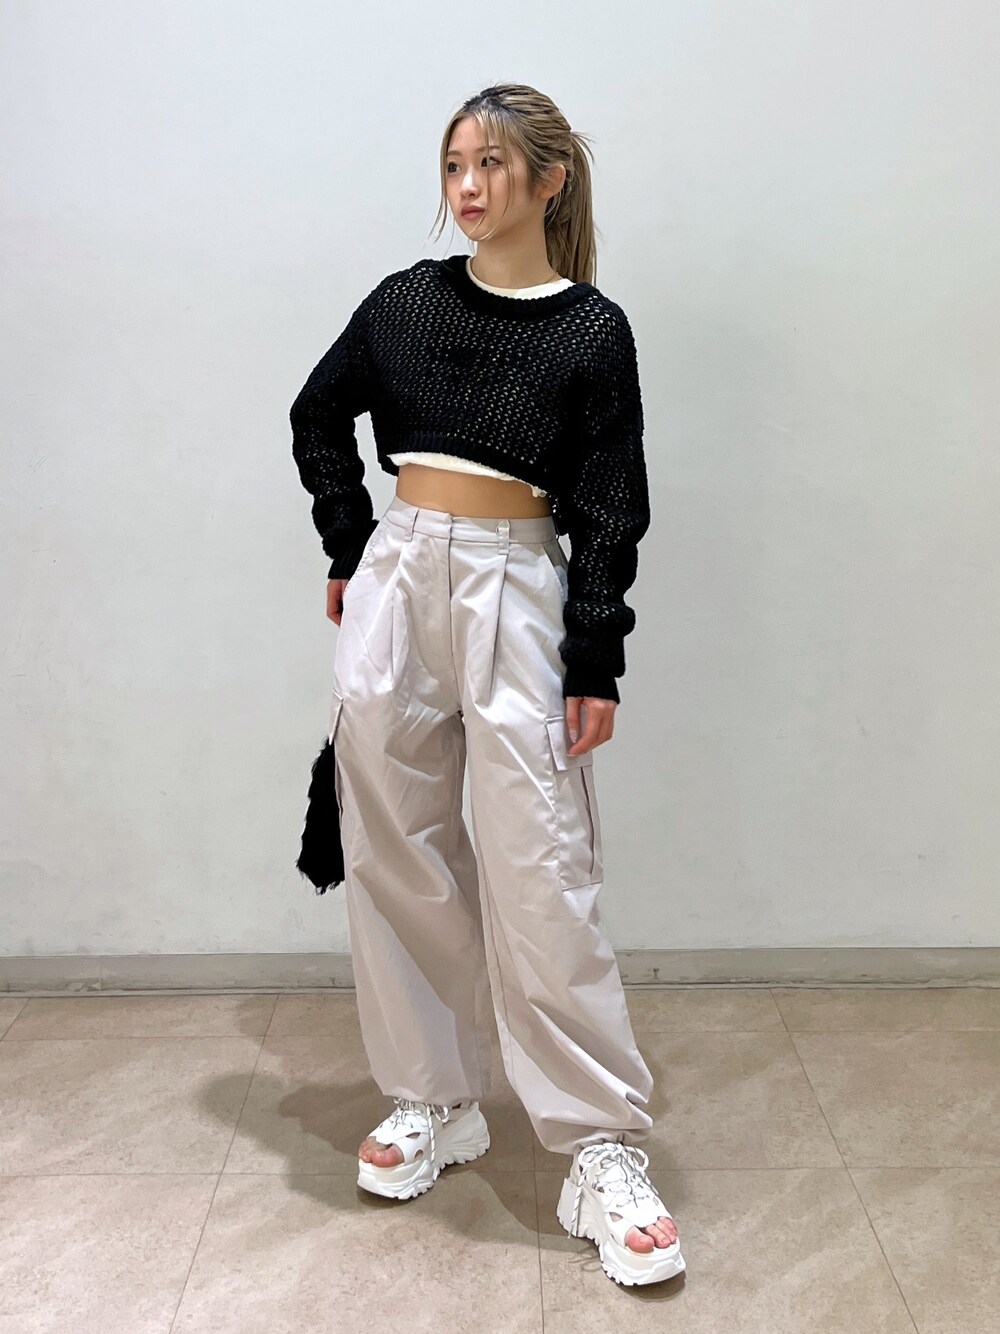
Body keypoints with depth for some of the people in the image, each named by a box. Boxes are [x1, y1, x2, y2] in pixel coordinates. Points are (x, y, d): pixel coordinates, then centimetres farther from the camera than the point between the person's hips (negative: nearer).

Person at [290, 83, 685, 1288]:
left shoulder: (592, 331, 1)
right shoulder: (406, 301, 8)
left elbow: (609, 509, -2)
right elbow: (318, 419, 21)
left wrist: (597, 667, -7)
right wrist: (350, 552, 12)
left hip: (518, 591, -3)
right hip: (398, 581, 4)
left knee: (540, 872, -6)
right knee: (398, 852, 7)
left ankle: (604, 1154, 5)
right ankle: (433, 1099, 25)